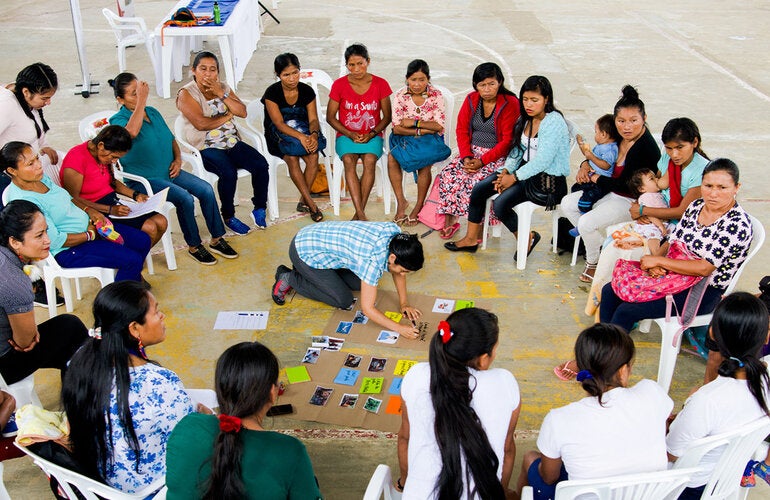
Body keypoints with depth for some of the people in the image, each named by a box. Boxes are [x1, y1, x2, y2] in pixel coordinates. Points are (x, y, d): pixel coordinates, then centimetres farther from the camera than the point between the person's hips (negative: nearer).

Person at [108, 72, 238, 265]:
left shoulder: (153, 112, 10)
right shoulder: (117, 120, -12)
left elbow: (171, 139, 20)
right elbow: (132, 132, -38)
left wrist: (178, 159, 0)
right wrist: (141, 100, -31)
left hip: (169, 171, 7)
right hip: (143, 179, -7)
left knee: (206, 190, -11)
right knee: (185, 198, -26)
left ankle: (217, 239, 2)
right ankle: (194, 246, -7)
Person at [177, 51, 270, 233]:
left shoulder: (223, 87, 13)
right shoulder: (186, 94, -5)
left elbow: (242, 112, 1)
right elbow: (201, 124, -18)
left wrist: (221, 94, -10)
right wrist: (227, 116, -5)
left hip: (233, 143, 6)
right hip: (206, 148, -5)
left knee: (261, 164, -18)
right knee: (229, 173, -32)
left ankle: (259, 209, 0)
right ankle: (228, 217, -11)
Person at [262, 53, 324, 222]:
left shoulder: (307, 91, -2)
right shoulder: (272, 93, -12)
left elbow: (313, 119, -5)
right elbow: (279, 123, -19)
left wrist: (313, 135, -29)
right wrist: (300, 137, -35)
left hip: (304, 132, 3)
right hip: (278, 136, -2)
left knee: (313, 156, -28)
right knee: (292, 157, -33)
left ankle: (303, 201, -12)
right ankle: (310, 203, -24)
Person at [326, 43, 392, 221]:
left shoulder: (380, 84, 1)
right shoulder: (339, 85, 0)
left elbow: (387, 116, 4)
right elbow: (330, 116, 3)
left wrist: (372, 133, -13)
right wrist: (350, 134, -12)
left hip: (372, 136, 0)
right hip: (346, 135, 0)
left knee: (369, 161, -33)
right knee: (349, 160, -32)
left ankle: (358, 213, -30)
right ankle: (361, 215, -39)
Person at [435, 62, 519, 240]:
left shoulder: (510, 104, -10)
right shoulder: (471, 100, 5)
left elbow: (508, 140, -13)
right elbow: (462, 130, 5)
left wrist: (482, 161, -20)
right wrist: (466, 157, -11)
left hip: (498, 156, -5)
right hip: (472, 151, 5)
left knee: (477, 181, -31)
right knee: (448, 175, -20)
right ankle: (450, 220, -6)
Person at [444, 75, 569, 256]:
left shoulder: (553, 122, -18)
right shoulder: (526, 119, 8)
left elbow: (543, 160, -23)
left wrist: (514, 177, -18)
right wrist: (506, 171, -5)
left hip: (548, 179, -8)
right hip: (525, 169, 9)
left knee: (500, 204, -24)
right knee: (479, 189, -6)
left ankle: (527, 238, 3)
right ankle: (471, 239, 7)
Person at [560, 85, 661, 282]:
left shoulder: (646, 148, -27)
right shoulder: (619, 136, -3)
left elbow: (625, 185, -26)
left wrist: (595, 178, -14)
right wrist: (586, 165, -4)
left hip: (631, 202, -9)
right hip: (611, 192, 9)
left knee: (586, 223, -23)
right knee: (567, 203, 5)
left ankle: (592, 262, 6)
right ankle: (599, 243, 14)